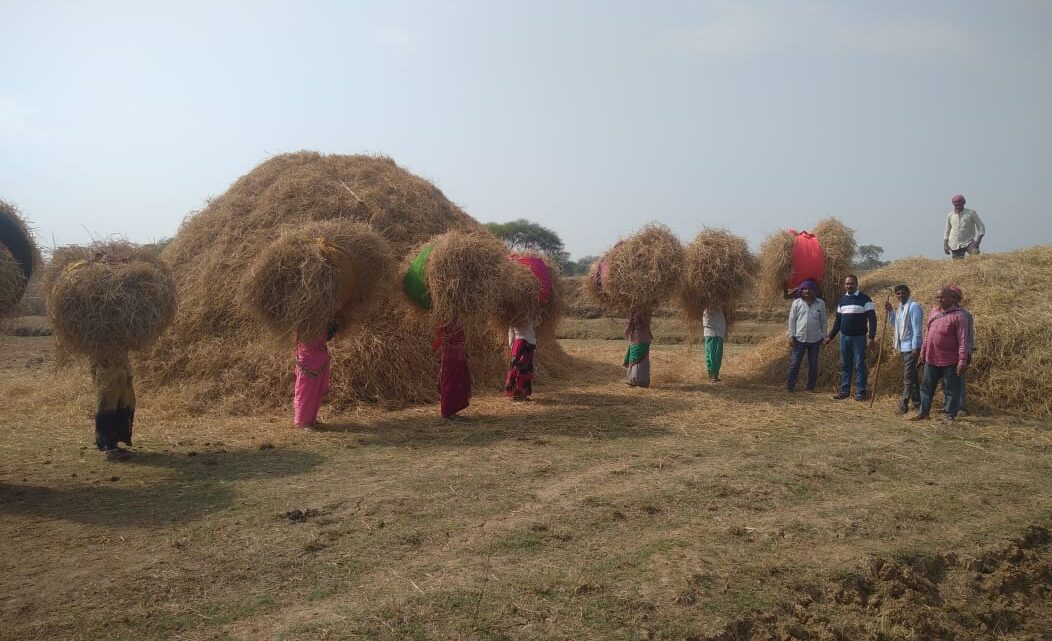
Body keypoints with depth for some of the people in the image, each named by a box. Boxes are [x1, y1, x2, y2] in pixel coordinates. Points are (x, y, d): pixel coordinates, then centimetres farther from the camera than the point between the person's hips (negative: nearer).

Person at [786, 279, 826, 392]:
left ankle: (811, 387, 18)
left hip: (815, 340, 1)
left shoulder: (820, 303, 3)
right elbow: (792, 319, 2)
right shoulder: (796, 303, 1)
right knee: (794, 363, 1)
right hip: (799, 338, -1)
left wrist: (823, 336, 5)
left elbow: (823, 321, 7)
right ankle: (790, 385, 8)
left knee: (813, 364, 9)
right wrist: (791, 336, -3)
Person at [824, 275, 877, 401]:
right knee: (844, 365, 8)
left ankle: (860, 392, 3)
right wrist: (831, 336, 15)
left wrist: (871, 337, -18)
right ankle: (844, 390, 15)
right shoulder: (841, 300, 10)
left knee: (859, 365, -2)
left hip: (859, 338, -5)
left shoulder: (864, 299, -6)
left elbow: (872, 319, -9)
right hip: (844, 337, 5)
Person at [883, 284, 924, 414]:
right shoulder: (901, 307, 14)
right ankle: (917, 401, 24)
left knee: (908, 377, -8)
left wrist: (915, 347, -21)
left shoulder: (914, 306, -14)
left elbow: (917, 328, -18)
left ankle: (904, 404, -8)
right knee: (912, 376, 16)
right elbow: (894, 324, 24)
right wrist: (890, 311, 9)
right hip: (903, 346, 10)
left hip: (911, 347, -10)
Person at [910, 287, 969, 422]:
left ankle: (950, 416, 15)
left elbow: (963, 341, -16)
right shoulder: (933, 312, 9)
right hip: (931, 359, 7)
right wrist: (923, 352, 17)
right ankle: (923, 412, 25)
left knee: (951, 388, 5)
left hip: (950, 361, -7)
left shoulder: (958, 316, -13)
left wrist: (962, 361, -20)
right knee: (927, 386, 14)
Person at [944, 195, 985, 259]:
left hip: (969, 242, -2)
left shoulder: (971, 213, 2)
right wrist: (945, 245, 7)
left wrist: (978, 241, -13)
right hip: (955, 245, 2)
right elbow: (947, 231, 17)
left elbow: (981, 227, 1)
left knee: (976, 255, -28)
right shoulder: (950, 216, 9)